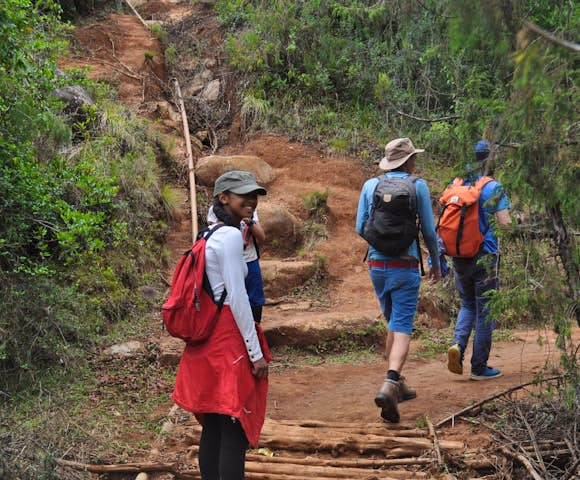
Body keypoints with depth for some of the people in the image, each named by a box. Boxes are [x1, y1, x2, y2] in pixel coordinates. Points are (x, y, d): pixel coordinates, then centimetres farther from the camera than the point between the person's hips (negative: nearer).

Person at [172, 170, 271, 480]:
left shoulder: (211, 234, 15)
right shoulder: (231, 236, -13)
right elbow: (237, 298, -18)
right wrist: (256, 352, -15)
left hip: (206, 336, 9)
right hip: (228, 338, -9)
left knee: (213, 428, 13)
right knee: (235, 430, -6)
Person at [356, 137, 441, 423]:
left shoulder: (370, 185, 4)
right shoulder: (418, 186, -2)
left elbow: (360, 228, 5)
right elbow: (429, 230, 0)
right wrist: (436, 263, 13)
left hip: (376, 265, 4)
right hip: (405, 267, -4)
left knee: (393, 324, 20)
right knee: (402, 328, -6)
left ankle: (397, 385, 26)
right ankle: (389, 385, -26)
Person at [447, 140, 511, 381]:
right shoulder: (493, 187, -10)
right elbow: (504, 223, -13)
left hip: (459, 256, 4)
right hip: (485, 257, -4)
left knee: (467, 305, 21)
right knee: (485, 311, 6)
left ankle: (457, 344, -3)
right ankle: (479, 367, 11)